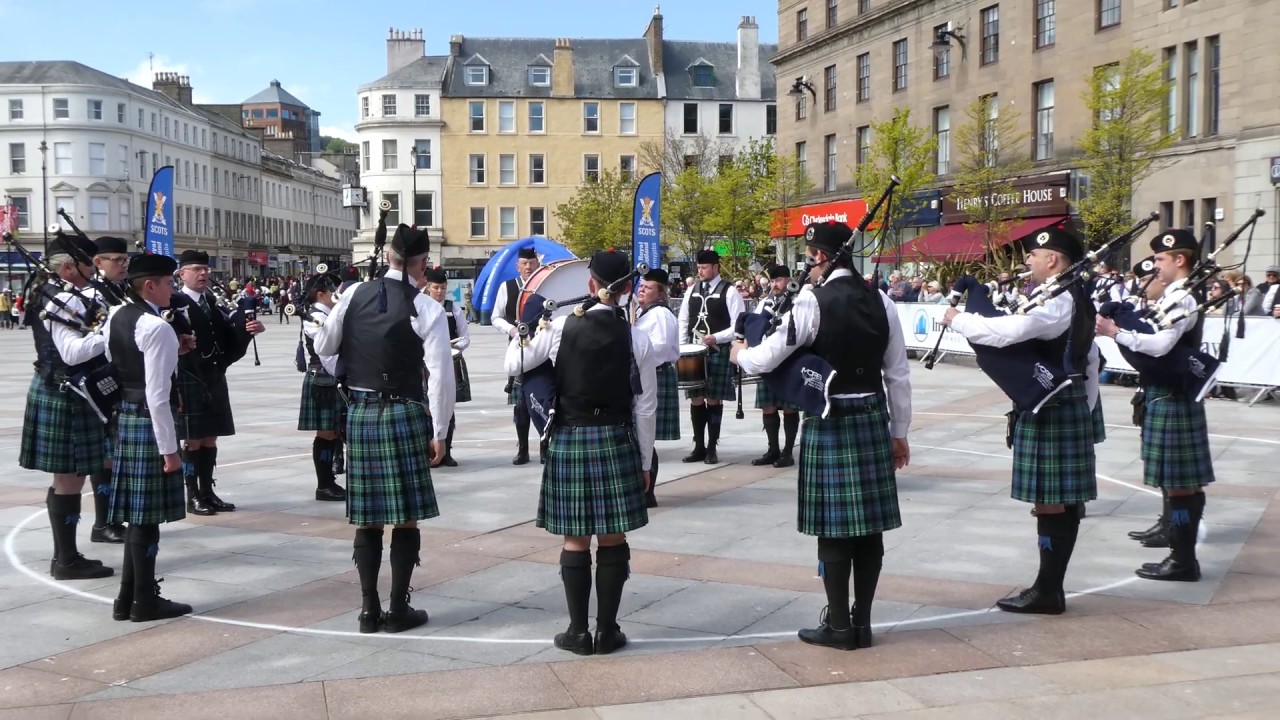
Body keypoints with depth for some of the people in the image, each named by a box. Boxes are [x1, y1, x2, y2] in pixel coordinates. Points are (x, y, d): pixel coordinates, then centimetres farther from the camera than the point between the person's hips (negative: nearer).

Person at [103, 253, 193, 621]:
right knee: (147, 516, 1)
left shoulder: (116, 316, 10)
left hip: (125, 417, 9)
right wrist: (169, 449, -16)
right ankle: (145, 601, 11)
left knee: (138, 513, 15)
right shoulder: (156, 327, -18)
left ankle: (128, 597, 23)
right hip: (149, 422, -9)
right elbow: (158, 396, -21)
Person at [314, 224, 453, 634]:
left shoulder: (354, 295, 1)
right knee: (406, 518, 6)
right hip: (405, 415, -4)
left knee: (367, 516, 10)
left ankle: (369, 609, 15)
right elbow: (440, 377, -12)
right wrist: (439, 432, -4)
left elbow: (323, 346, 11)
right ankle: (398, 609, 11)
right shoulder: (426, 309, -9)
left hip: (360, 413, 4)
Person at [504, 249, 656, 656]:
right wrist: (644, 462, 9)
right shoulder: (636, 339, -5)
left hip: (569, 440, 0)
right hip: (616, 442, 0)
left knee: (575, 540, 7)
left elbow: (513, 366, 6)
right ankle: (607, 631, 13)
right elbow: (645, 407, -1)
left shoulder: (561, 328, -6)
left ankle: (578, 632, 13)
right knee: (613, 539, 7)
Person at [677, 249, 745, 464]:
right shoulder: (692, 290, 11)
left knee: (713, 400, 0)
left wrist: (716, 338, -20)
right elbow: (683, 321, 16)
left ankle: (712, 448, 9)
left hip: (718, 353, -5)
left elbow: (739, 325, -9)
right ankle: (699, 447, 16)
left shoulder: (729, 292, -6)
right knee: (696, 399, 7)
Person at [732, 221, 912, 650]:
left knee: (834, 526, 2)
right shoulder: (881, 302, 5)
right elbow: (898, 375, 8)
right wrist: (899, 432, 16)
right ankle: (862, 621, 18)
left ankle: (838, 625, 10)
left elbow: (767, 358, -9)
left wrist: (740, 354, 14)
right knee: (869, 525, 10)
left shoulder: (813, 302, -11)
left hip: (829, 423, -5)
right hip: (873, 420, 6)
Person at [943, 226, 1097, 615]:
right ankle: (1049, 585, 19)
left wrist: (957, 319, -14)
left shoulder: (1055, 302, -18)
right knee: (1059, 501, 12)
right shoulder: (1075, 298, 15)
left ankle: (1047, 592, 1)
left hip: (1050, 410, -10)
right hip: (1066, 405, 10)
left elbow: (1004, 332, -29)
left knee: (1050, 500, -5)